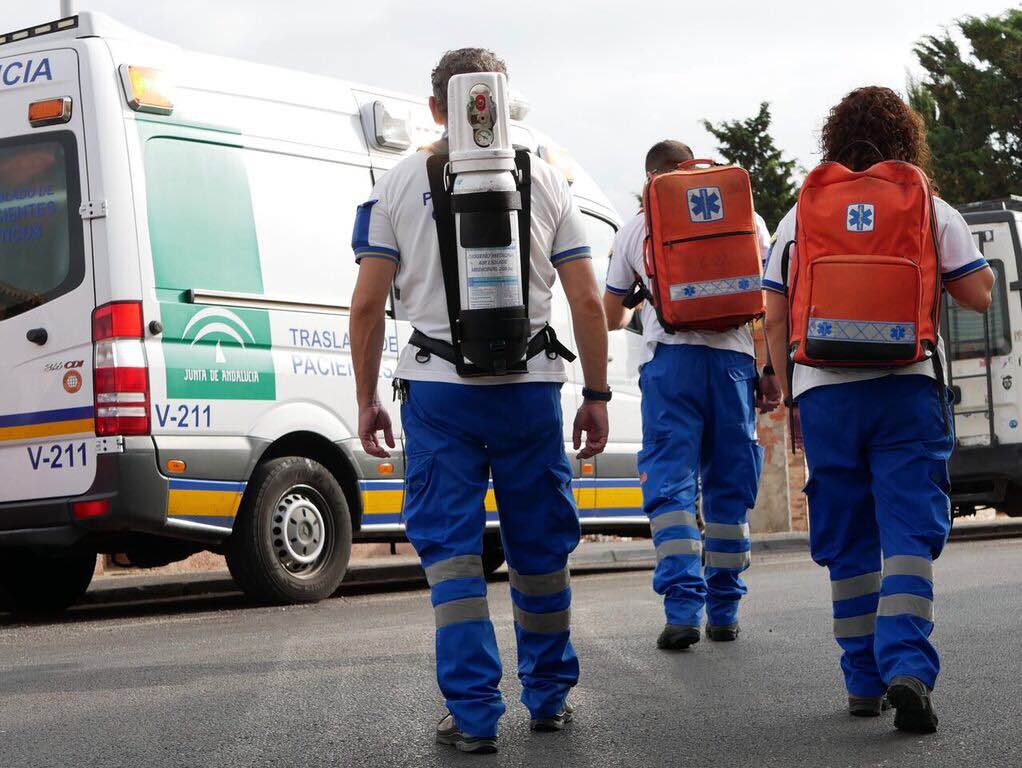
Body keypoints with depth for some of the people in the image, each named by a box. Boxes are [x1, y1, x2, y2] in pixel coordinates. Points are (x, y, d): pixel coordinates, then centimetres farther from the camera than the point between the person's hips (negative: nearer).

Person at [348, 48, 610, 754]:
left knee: (451, 547, 4)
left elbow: (368, 306, 0)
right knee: (541, 547, 13)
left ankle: (473, 714, -1)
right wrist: (597, 395, 9)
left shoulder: (400, 183, 3)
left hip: (438, 388, -1)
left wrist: (367, 399, 8)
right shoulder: (546, 181, 5)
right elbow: (588, 303, 2)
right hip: (530, 387, 1)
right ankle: (549, 698, 24)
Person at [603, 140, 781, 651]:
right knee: (729, 487, 9)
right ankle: (724, 612, 12)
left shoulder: (636, 229, 14)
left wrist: (634, 315, 46)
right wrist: (772, 371, 6)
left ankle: (683, 609, -17)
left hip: (670, 356, -1)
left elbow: (610, 317, 23)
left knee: (669, 484, -3)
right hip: (733, 355, 1)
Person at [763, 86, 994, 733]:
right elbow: (977, 294, 3)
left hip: (823, 391, 2)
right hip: (907, 388, -2)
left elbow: (775, 318, 7)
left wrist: (790, 396, 13)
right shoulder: (932, 211, 5)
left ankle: (865, 682, 14)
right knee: (911, 533, -3)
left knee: (848, 544, 10)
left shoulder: (801, 216, 10)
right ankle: (907, 667, -21)